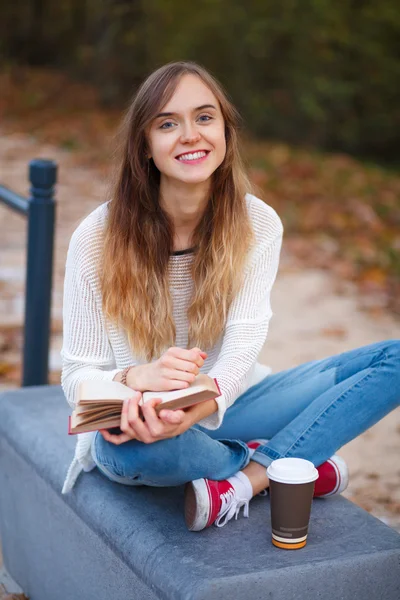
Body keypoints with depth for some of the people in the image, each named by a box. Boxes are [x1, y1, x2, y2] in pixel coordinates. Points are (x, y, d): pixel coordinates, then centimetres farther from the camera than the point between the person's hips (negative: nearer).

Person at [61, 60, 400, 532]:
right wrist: (136, 378, -37)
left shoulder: (258, 224, -6)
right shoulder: (98, 239, -13)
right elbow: (78, 376, -12)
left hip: (226, 405, 3)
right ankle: (280, 464, -13)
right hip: (142, 420, -2)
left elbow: (242, 349, -17)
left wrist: (199, 406, -41)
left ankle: (246, 479, -23)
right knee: (128, 446, -41)